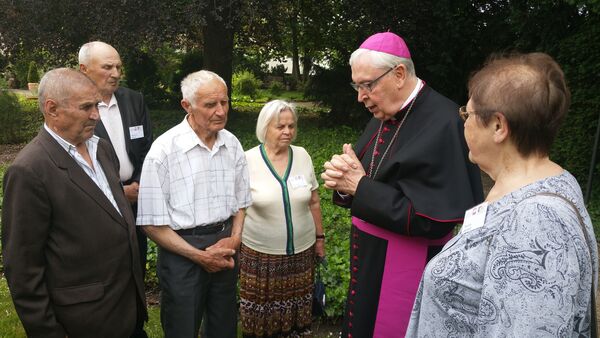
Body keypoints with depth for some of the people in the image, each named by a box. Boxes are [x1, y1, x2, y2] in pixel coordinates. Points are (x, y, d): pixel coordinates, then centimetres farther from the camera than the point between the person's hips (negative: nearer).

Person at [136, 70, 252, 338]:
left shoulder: (233, 144, 1)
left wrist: (234, 239, -5)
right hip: (182, 252, -4)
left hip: (226, 251, 5)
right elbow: (152, 223, -13)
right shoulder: (164, 150, -15)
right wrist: (200, 256, -12)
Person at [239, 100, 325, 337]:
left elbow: (313, 202, 8)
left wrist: (319, 238, 11)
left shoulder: (302, 156, 0)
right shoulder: (248, 160, -9)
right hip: (259, 254, -2)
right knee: (261, 313, 10)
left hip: (301, 250, 3)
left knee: (295, 312, 14)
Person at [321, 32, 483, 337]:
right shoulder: (384, 116, 4)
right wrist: (343, 179, -11)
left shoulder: (440, 124, -20)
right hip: (367, 260, 7)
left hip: (406, 273, -7)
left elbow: (433, 220, -23)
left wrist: (361, 186, -20)